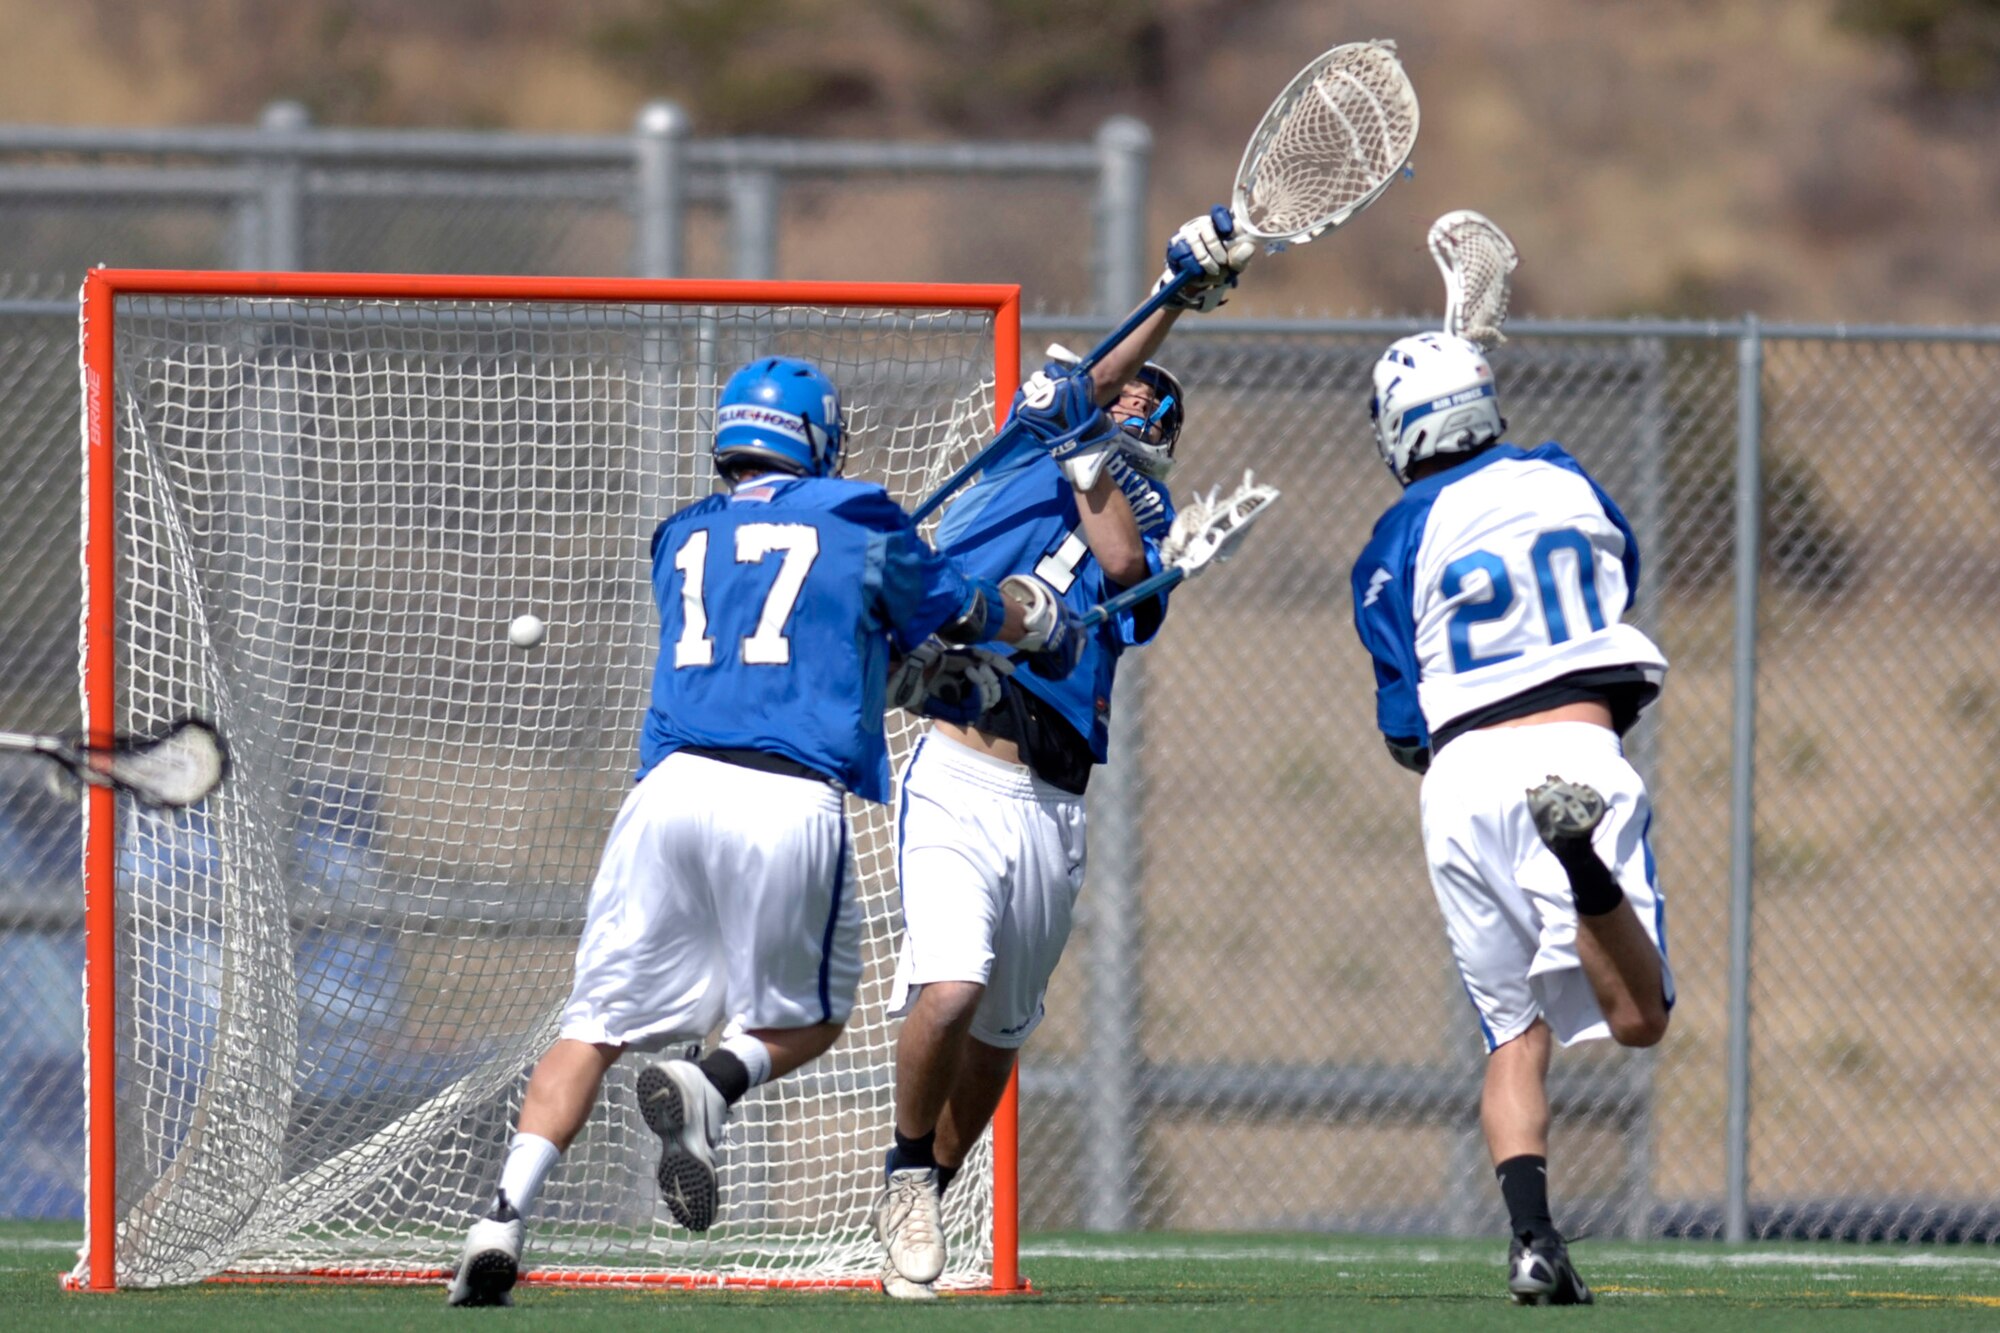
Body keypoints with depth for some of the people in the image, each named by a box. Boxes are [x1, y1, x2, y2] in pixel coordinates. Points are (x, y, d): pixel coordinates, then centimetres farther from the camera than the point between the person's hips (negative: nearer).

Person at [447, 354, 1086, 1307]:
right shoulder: (856, 532, 13)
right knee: (808, 1016, 18)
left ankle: (504, 1218, -13)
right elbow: (969, 611, 28)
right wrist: (1047, 622, 50)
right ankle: (710, 1087, -15)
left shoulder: (682, 541, 22)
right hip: (792, 802, -2)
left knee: (598, 1024, 5)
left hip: (672, 787, 3)